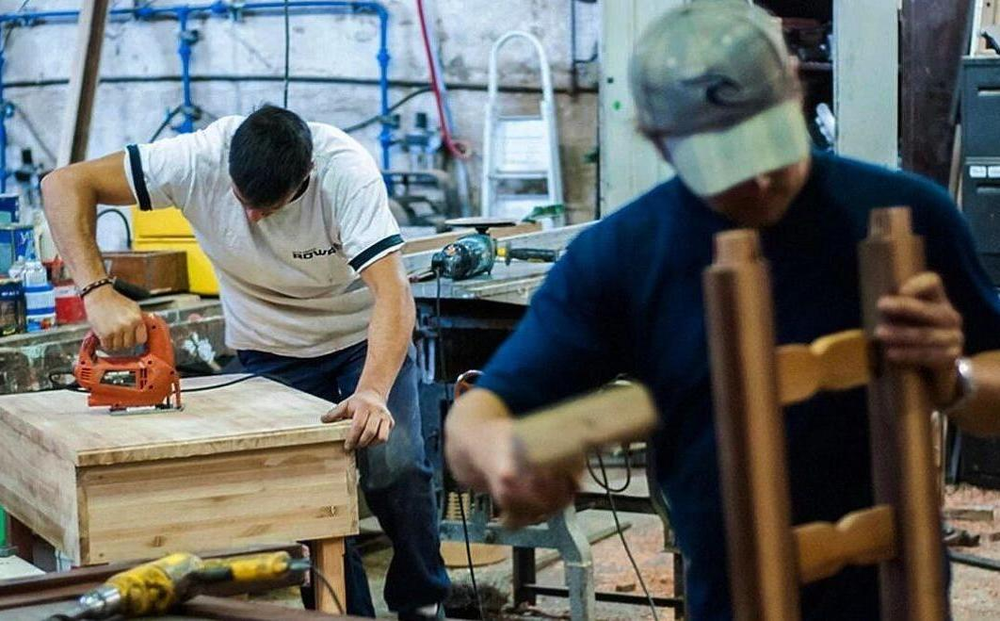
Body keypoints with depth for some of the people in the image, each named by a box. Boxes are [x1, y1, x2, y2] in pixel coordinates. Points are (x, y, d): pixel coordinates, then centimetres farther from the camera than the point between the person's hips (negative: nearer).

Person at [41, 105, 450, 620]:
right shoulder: (199, 159, -27)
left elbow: (393, 293, -38)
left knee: (395, 466, -19)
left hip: (364, 333, -2)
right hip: (272, 349, 2)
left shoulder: (345, 170, -31)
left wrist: (373, 391, -54)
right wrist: (98, 291, -41)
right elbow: (64, 185, -28)